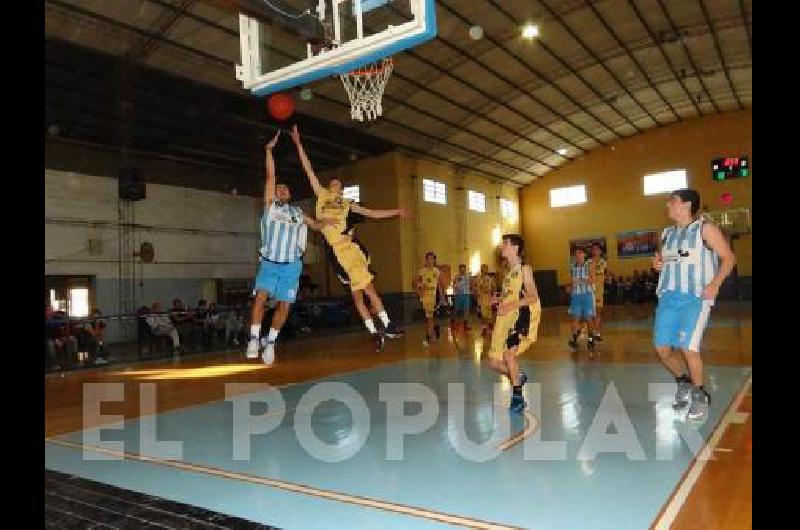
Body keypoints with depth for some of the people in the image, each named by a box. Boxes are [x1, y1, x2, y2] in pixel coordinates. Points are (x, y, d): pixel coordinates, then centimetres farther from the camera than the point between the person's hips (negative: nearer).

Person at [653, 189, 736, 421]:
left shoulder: (705, 228, -1)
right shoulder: (666, 233, 16)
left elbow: (728, 258, -2)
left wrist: (715, 284, -15)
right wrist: (657, 263, 6)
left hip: (696, 297, -6)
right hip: (668, 297, 6)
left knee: (688, 347, -16)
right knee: (663, 349, 1)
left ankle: (700, 396, 7)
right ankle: (684, 383, 29)